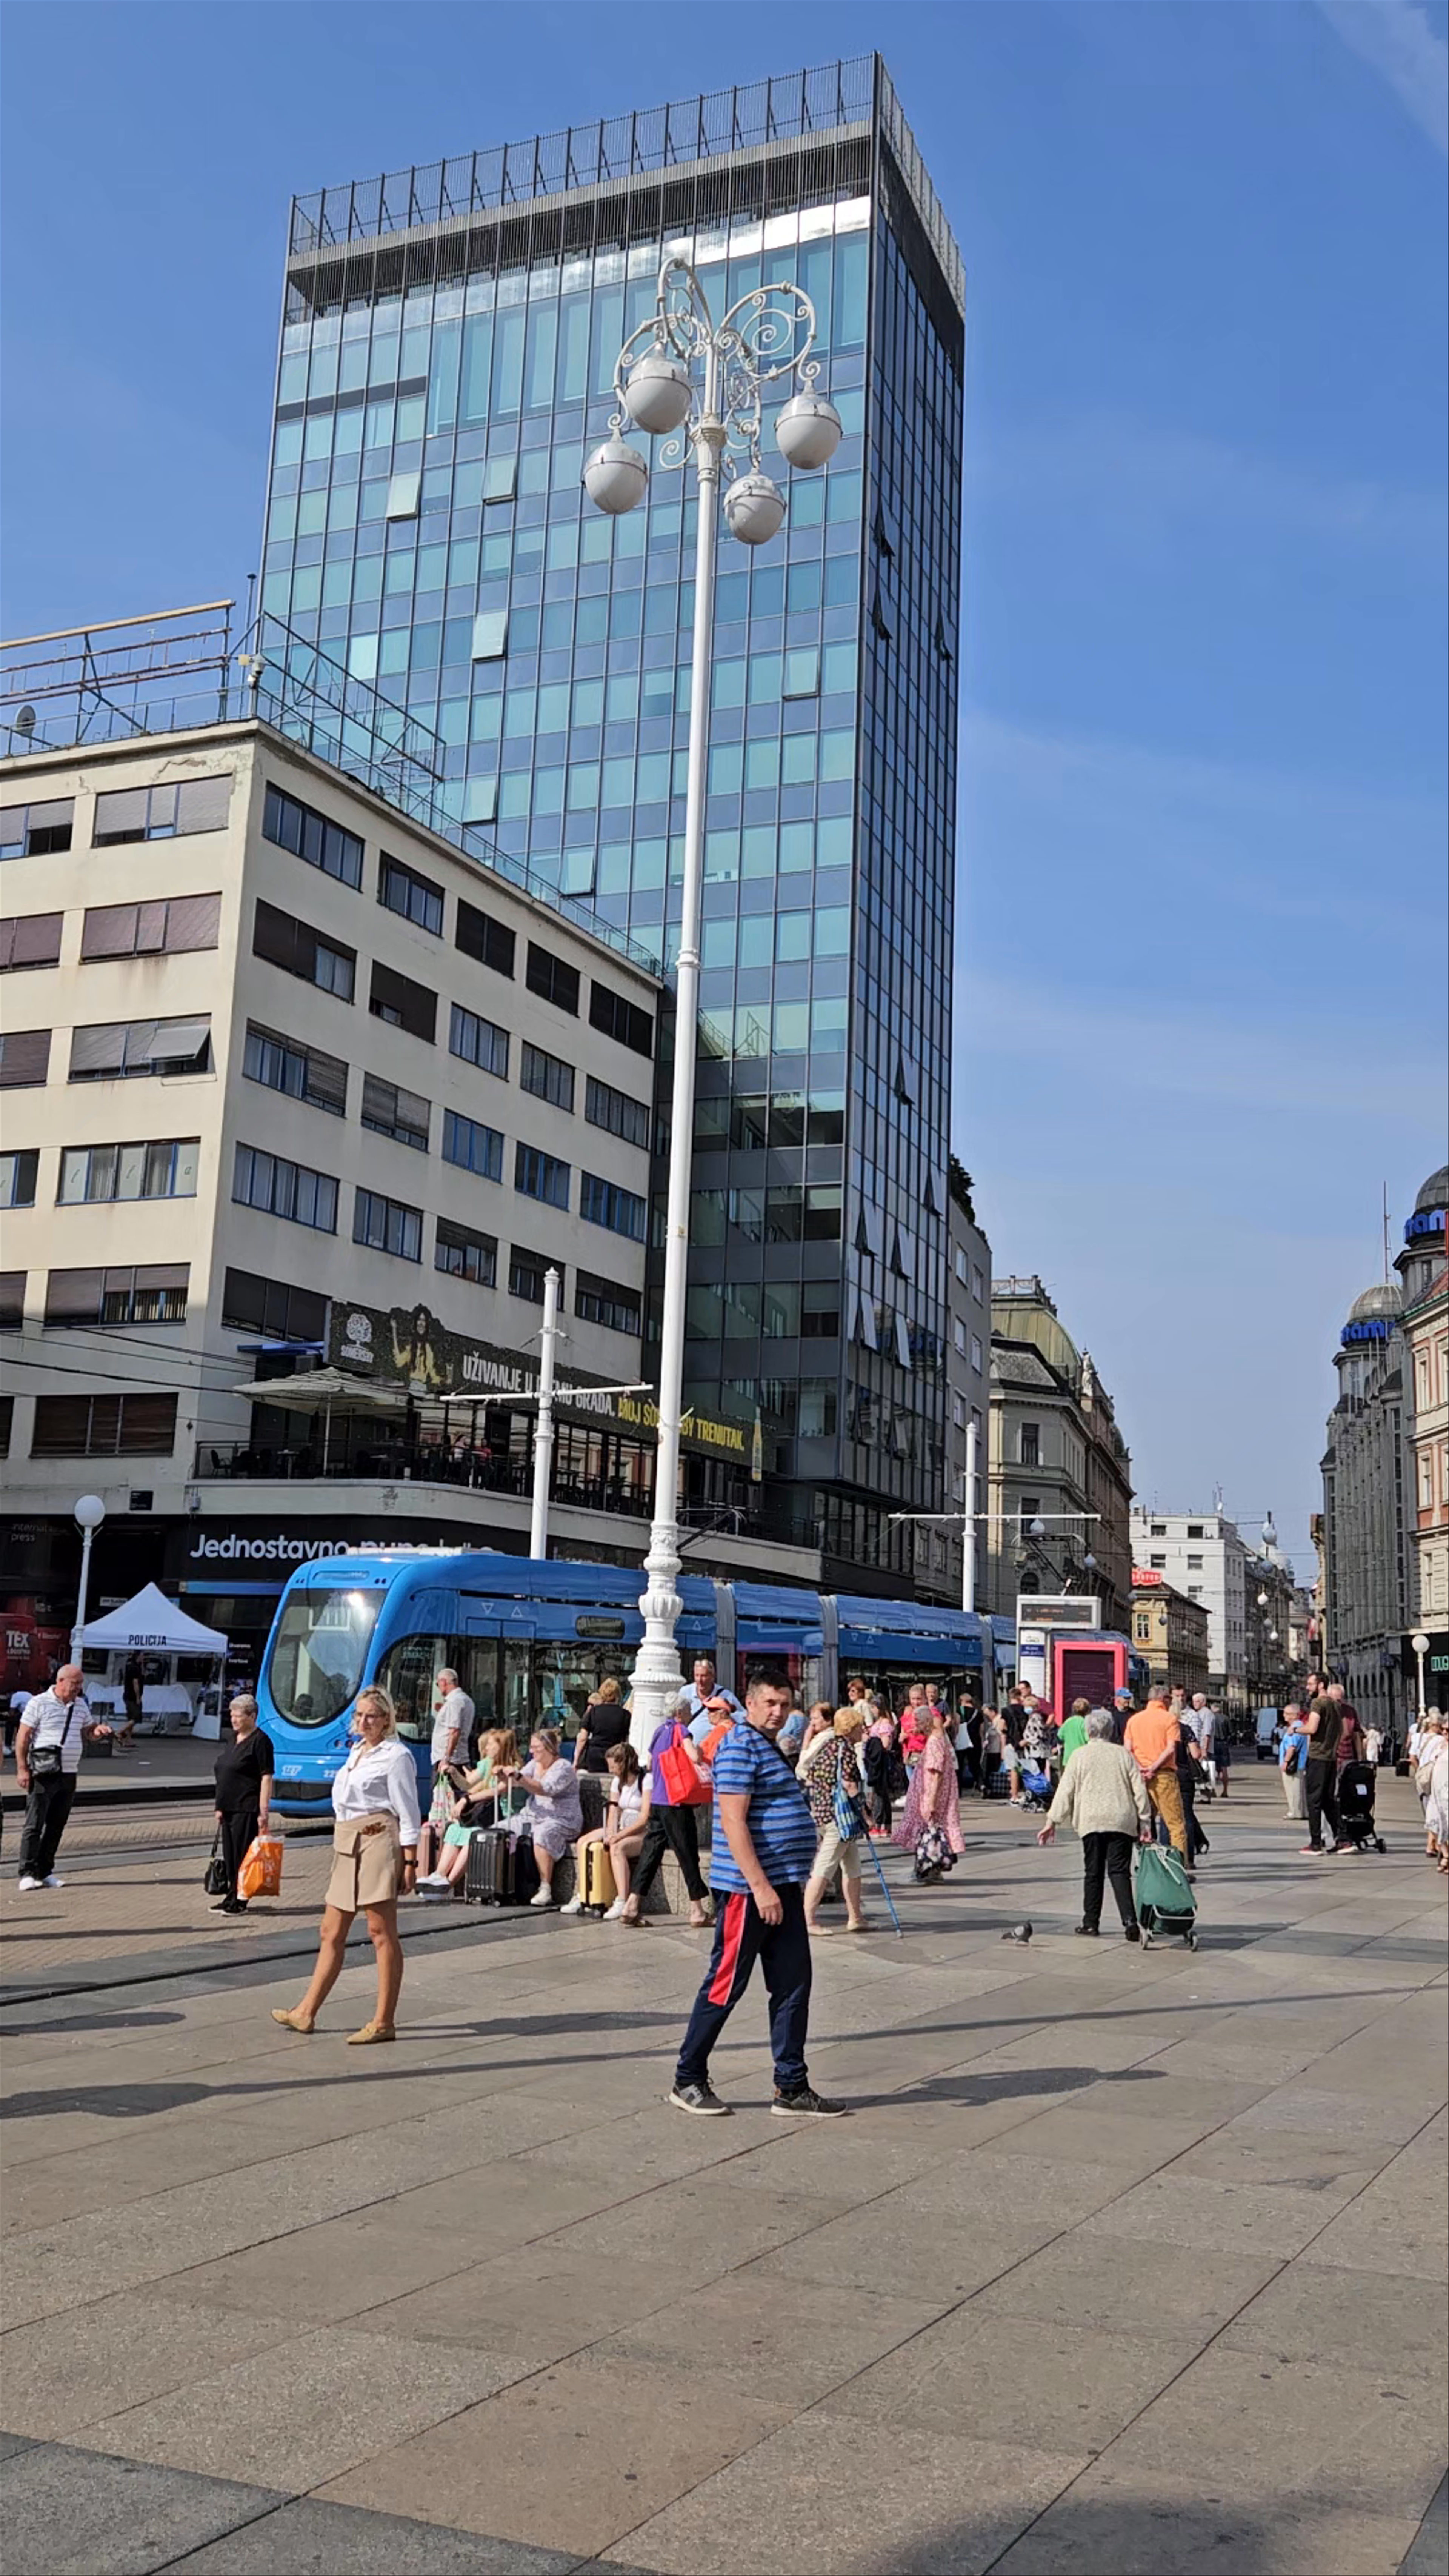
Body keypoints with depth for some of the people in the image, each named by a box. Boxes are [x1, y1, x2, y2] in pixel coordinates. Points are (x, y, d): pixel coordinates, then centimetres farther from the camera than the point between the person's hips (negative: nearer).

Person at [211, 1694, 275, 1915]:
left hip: (247, 1810, -8)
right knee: (229, 1855, 12)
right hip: (229, 1809, 8)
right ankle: (231, 1896, 21)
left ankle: (240, 1901, 4)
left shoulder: (260, 1741, -10)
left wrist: (264, 1812, -19)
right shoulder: (234, 1739, 15)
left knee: (243, 1855, -3)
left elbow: (266, 1778, -14)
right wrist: (220, 1807, 17)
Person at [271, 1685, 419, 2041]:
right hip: (347, 1847, 9)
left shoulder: (396, 1756, -6)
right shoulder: (356, 1752, 19)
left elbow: (408, 1814, -9)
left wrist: (409, 1861, -13)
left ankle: (384, 2022, 0)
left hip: (377, 1843, -8)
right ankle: (306, 2013, 18)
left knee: (381, 1932, -4)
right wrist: (341, 1846, 21)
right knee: (331, 1934, 11)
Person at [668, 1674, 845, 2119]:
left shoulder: (769, 1747, 18)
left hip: (783, 1886, 10)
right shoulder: (741, 1746, -14)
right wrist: (761, 1888, -24)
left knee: (793, 1987, 8)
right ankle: (688, 2081, 13)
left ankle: (792, 2089, 14)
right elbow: (733, 1822, -21)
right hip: (750, 1887, -10)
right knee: (725, 1985, 0)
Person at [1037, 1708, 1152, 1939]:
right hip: (1122, 1821, 1)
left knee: (1093, 1873, 8)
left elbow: (1065, 1790, 1)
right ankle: (1130, 1922, -13)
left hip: (1092, 1821, -1)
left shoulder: (1079, 1755, 2)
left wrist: (1053, 1821, 6)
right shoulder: (1123, 1754, 7)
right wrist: (1145, 1822, 11)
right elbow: (1140, 1790, 6)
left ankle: (1091, 1923, 12)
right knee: (1120, 1871, 1)